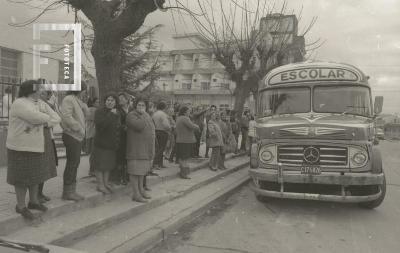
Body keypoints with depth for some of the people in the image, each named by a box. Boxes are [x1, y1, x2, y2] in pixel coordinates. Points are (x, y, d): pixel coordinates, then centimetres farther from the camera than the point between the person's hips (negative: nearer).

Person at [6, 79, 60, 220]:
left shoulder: (41, 104, 8)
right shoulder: (19, 104, -16)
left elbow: (56, 118, 2)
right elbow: (37, 118, -28)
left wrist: (44, 122, -16)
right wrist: (47, 118, -7)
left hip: (38, 146, 8)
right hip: (22, 148, -7)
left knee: (35, 175, 17)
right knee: (22, 177, 4)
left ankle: (33, 201, 32)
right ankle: (21, 206, 18)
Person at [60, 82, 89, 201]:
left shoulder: (76, 100, 18)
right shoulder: (68, 99, -13)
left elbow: (86, 112, 17)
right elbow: (67, 117, -25)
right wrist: (79, 128, -20)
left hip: (77, 136, 10)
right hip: (71, 135, -10)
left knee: (75, 163, 14)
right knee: (72, 163, -5)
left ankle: (71, 190, 23)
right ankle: (67, 192, 4)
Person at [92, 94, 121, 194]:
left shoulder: (117, 113, 11)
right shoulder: (99, 111, -10)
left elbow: (118, 128, 17)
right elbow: (100, 124, -27)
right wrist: (111, 115, -25)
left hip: (112, 144, 6)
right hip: (101, 143, -6)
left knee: (108, 164, 14)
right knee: (100, 165, 0)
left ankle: (106, 183, 25)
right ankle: (100, 185, 10)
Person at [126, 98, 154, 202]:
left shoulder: (147, 116, 15)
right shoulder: (131, 115, -10)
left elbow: (151, 129, 21)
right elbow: (139, 126, -27)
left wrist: (152, 149, 16)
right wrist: (143, 115, -14)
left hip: (146, 149, 8)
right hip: (136, 148, -8)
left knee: (142, 170, 16)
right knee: (135, 170, -4)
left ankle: (141, 189, 28)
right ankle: (136, 194, 2)